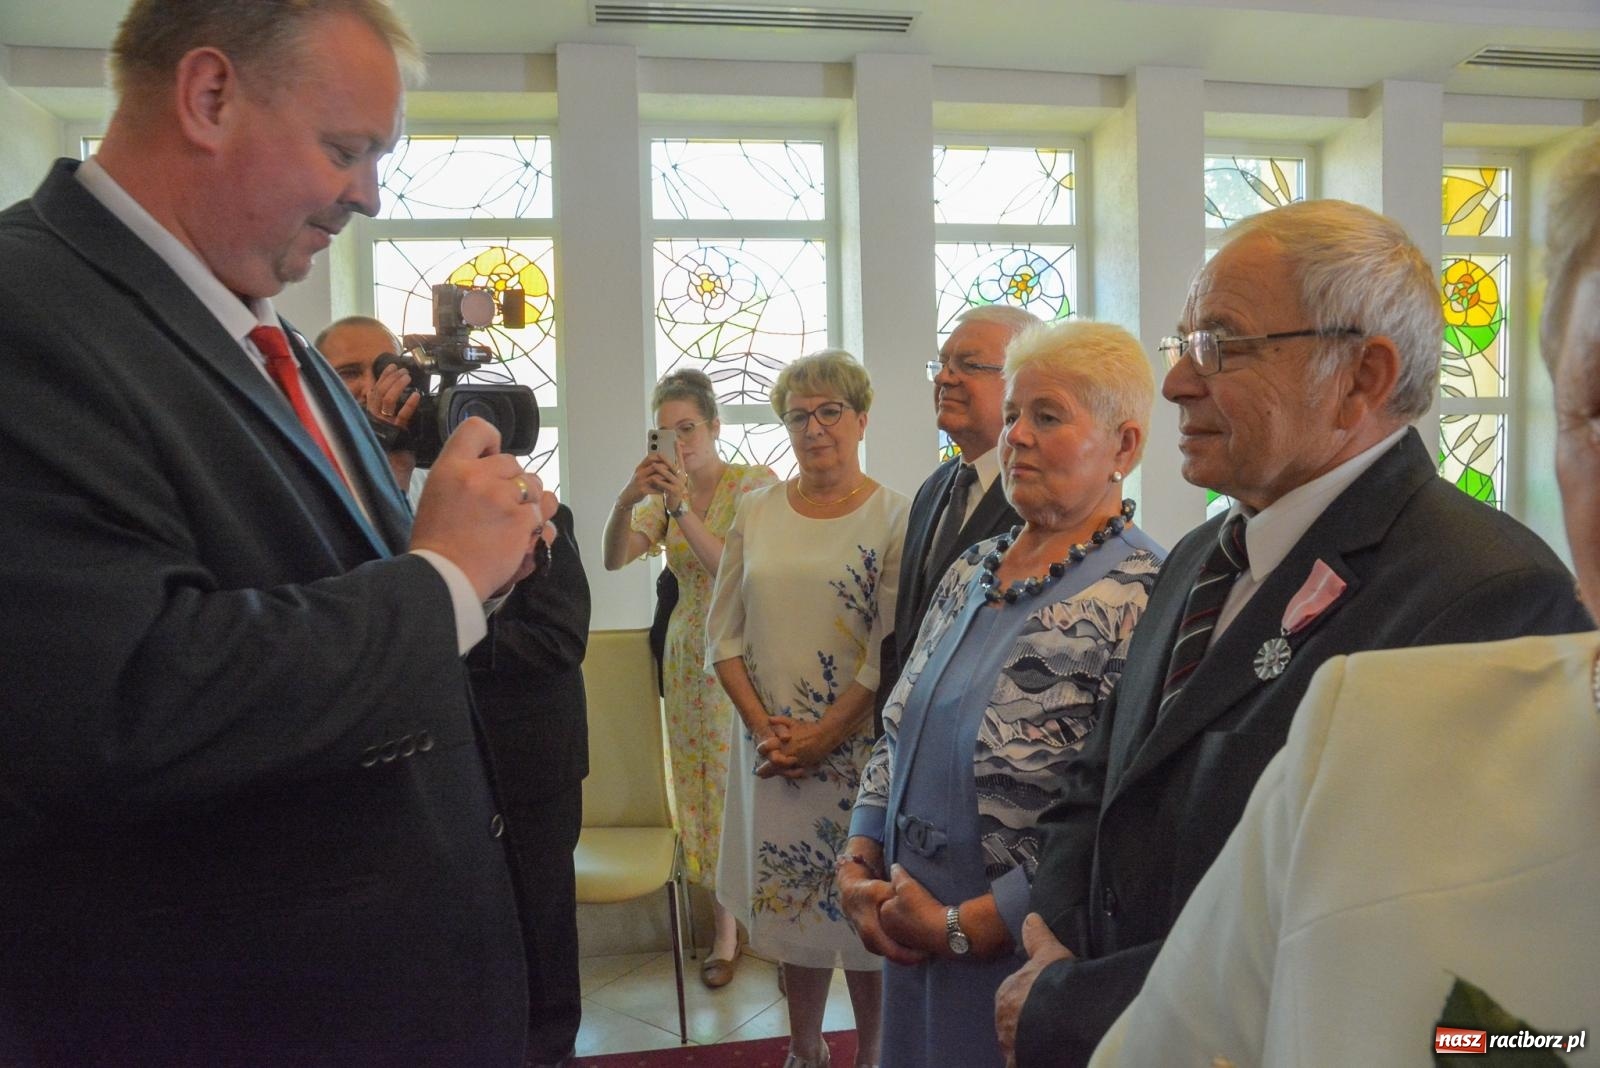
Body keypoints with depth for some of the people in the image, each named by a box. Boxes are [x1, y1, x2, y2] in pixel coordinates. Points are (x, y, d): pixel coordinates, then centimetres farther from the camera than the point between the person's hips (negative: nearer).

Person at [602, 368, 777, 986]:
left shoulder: (756, 483, -8)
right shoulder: (664, 495, 6)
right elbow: (614, 560, -6)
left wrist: (684, 510, -25)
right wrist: (625, 502, -22)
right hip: (689, 655, 5)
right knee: (704, 785, 8)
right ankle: (725, 929, 20)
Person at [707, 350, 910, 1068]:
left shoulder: (893, 517, -6)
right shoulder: (757, 511, 6)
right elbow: (723, 633, 6)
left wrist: (821, 738, -13)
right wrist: (764, 726, -5)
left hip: (856, 749, -3)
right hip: (771, 750, 4)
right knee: (791, 900, 13)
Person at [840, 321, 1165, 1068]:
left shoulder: (1141, 599, -18)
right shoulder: (971, 571, 5)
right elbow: (897, 738, 11)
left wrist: (961, 927, -18)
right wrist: (858, 863, -2)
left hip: (1028, 963, -6)